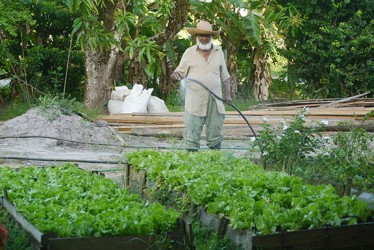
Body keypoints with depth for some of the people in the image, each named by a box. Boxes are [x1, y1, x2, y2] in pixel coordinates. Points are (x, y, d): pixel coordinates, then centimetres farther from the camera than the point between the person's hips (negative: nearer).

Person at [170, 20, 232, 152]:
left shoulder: (219, 52, 11)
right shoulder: (189, 52, 4)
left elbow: (225, 76, 16)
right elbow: (180, 72, 7)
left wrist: (227, 94, 7)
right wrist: (175, 75, -16)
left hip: (215, 100, 2)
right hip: (195, 101, -2)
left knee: (215, 133, 7)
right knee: (192, 134, -3)